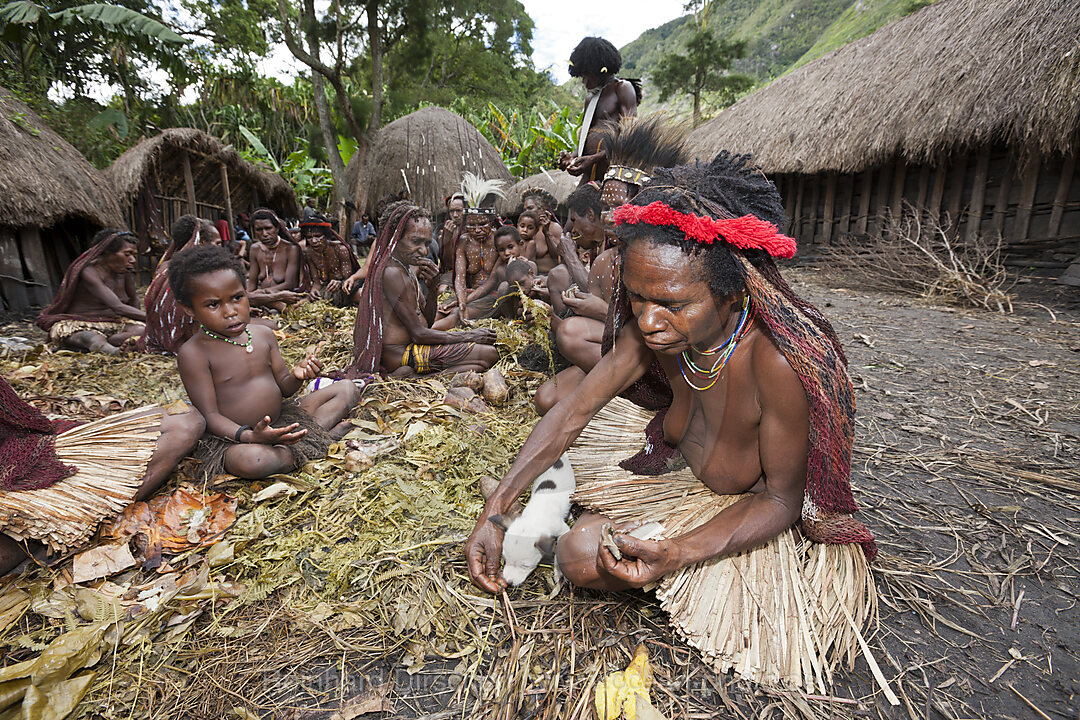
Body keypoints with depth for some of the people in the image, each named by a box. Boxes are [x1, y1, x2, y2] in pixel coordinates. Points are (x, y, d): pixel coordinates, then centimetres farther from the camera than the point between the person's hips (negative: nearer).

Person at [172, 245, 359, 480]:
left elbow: (283, 388, 9)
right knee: (247, 460, -42)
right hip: (233, 438, -6)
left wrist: (297, 376, -16)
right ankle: (324, 437, -17)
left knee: (347, 390, 5)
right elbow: (210, 416, -16)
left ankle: (308, 432, -17)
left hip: (281, 422, 6)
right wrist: (250, 436, -33)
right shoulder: (194, 353, -15)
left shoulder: (264, 334, 2)